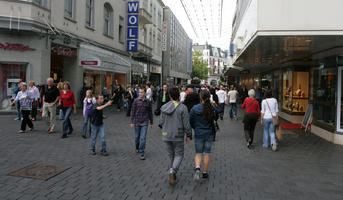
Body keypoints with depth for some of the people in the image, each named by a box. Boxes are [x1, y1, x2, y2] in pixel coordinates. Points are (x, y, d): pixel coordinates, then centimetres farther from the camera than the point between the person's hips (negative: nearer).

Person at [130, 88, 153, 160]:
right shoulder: (136, 101, -5)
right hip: (137, 122, 1)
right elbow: (132, 111, -2)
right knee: (137, 137, 14)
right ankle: (137, 147, 42)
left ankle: (142, 153, 3)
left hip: (145, 122, -1)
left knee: (143, 138, -6)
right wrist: (131, 122, -6)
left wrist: (151, 122, 11)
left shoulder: (148, 101, -2)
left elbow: (150, 112, 7)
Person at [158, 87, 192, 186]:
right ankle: (172, 171, -14)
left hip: (166, 135, 4)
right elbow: (186, 123, -13)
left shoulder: (164, 107, -3)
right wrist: (188, 135, -1)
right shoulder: (182, 108, -15)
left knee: (171, 155, 19)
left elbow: (161, 122, 3)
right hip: (178, 136, -4)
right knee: (179, 155, 9)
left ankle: (172, 174, 25)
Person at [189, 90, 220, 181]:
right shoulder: (212, 108, -12)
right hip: (209, 134, 1)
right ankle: (205, 172, 21)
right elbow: (219, 110, 12)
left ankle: (197, 168, -15)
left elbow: (191, 121, -3)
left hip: (198, 134, 0)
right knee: (207, 153, 13)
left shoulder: (195, 108, -12)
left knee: (198, 153, 10)